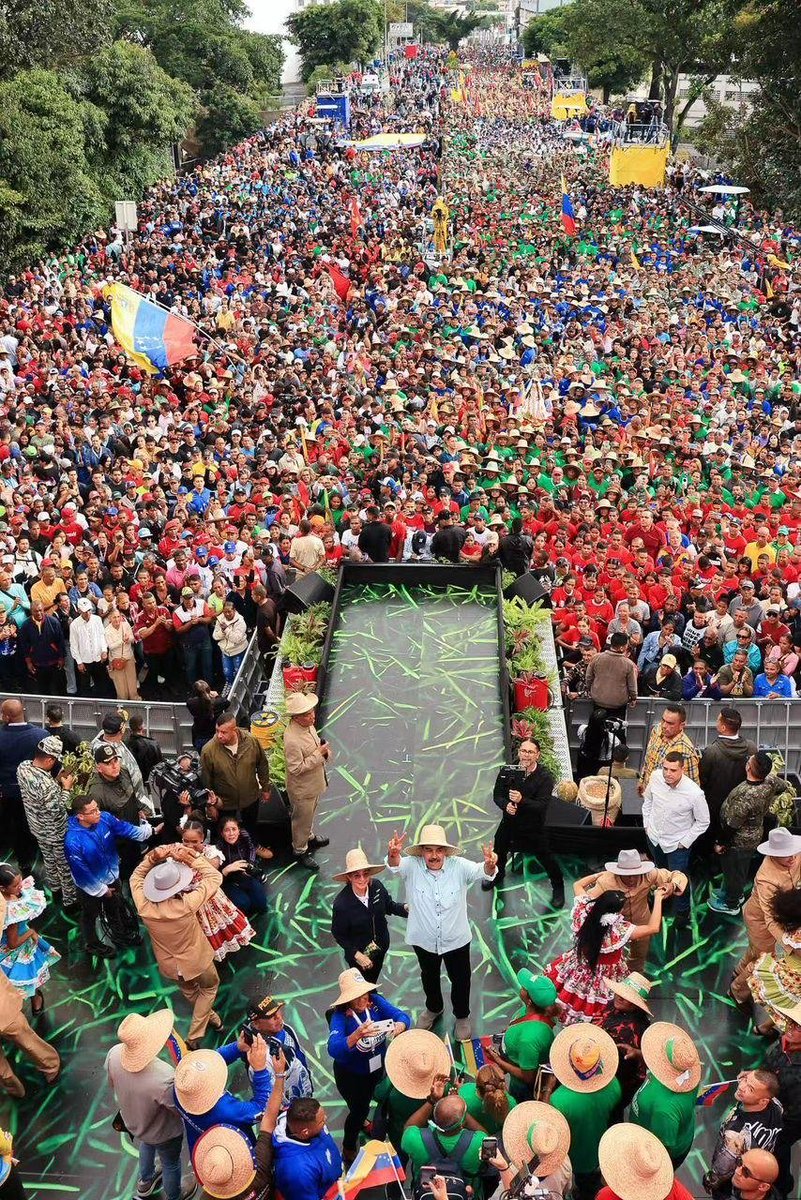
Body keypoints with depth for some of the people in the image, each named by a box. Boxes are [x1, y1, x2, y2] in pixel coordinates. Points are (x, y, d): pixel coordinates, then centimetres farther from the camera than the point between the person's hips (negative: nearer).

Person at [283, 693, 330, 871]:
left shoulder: (307, 724, -10)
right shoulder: (292, 740, -37)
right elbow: (296, 768, -30)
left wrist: (324, 749, -11)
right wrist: (319, 754, -29)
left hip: (315, 782, 8)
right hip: (302, 788, -8)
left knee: (310, 814, 31)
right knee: (302, 819, 16)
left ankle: (309, 837, 55)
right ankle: (300, 851, 38)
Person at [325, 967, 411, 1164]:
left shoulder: (375, 1001, -20)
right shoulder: (340, 1015, -31)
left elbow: (403, 1016, -22)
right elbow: (334, 1049, -44)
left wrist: (400, 1026, -46)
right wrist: (358, 1034, -60)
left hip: (378, 1067, 4)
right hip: (351, 1075, -4)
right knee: (359, 1110, 8)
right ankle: (348, 1149, 39)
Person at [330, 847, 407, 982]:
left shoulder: (377, 886, -23)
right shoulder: (341, 903, -31)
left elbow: (389, 906, -4)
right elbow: (338, 934, -17)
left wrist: (404, 908, -23)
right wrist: (357, 955, -21)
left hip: (380, 948, 4)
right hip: (359, 953, -4)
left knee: (373, 982, 29)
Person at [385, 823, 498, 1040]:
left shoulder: (459, 866, -21)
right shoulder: (412, 866, -21)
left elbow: (482, 871, -36)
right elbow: (395, 865, -40)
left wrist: (489, 864, -61)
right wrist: (393, 854, -65)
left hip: (456, 940, -1)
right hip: (424, 940, 1)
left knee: (460, 979, 21)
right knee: (429, 977, 28)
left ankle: (462, 1016, 50)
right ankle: (434, 1008, 58)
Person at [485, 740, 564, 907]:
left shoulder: (545, 777, -23)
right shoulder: (507, 771, -15)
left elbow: (542, 805, -28)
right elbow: (497, 795, -8)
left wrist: (521, 800, -44)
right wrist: (506, 805, -30)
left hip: (535, 825, -3)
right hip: (510, 821, 3)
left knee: (545, 856, 8)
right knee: (499, 850, 22)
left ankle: (558, 888, 33)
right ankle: (497, 876, 53)